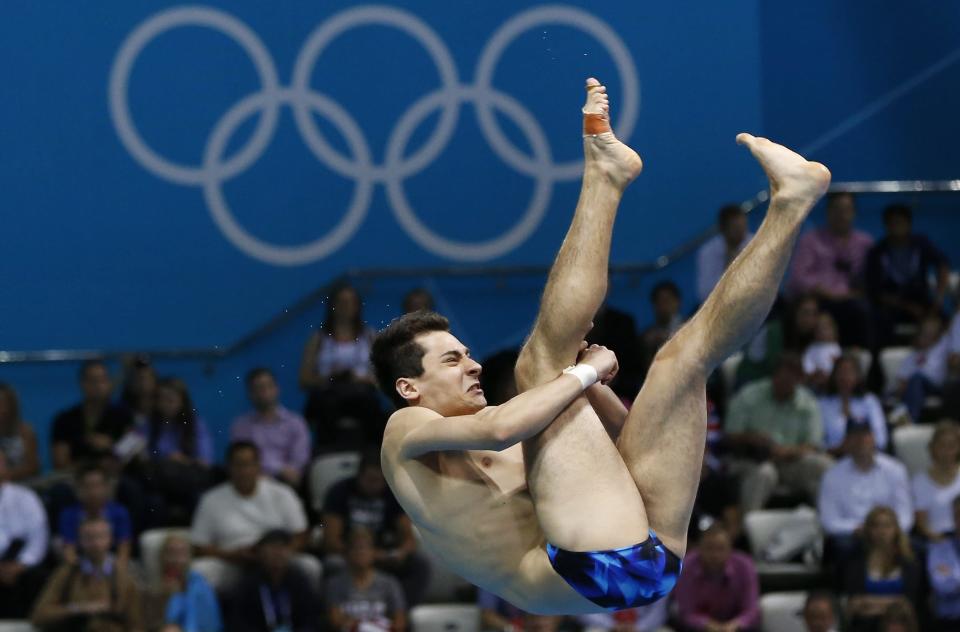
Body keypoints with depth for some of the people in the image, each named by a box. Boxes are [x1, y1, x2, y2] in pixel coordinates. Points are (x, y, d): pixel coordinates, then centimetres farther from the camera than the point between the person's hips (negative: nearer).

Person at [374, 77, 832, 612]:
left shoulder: (492, 442, 34)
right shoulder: (407, 431, 9)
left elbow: (627, 435, 35)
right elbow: (496, 427, -15)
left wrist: (585, 381, 16)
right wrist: (586, 370, -3)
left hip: (648, 555, 9)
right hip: (591, 567, -9)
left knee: (687, 353, 14)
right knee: (542, 359, -7)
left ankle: (791, 205, 0)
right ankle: (605, 176, 0)